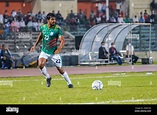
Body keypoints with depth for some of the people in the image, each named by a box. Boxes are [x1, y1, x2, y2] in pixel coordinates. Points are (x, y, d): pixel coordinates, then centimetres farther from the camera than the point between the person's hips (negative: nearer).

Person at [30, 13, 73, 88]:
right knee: (40, 65, -22)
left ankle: (69, 83, 18)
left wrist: (59, 49, -35)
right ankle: (48, 77, 4)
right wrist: (35, 45, 20)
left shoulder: (57, 29, -14)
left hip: (54, 52, -3)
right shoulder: (43, 27, -1)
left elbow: (62, 40, -19)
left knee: (60, 69, 0)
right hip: (44, 51, 3)